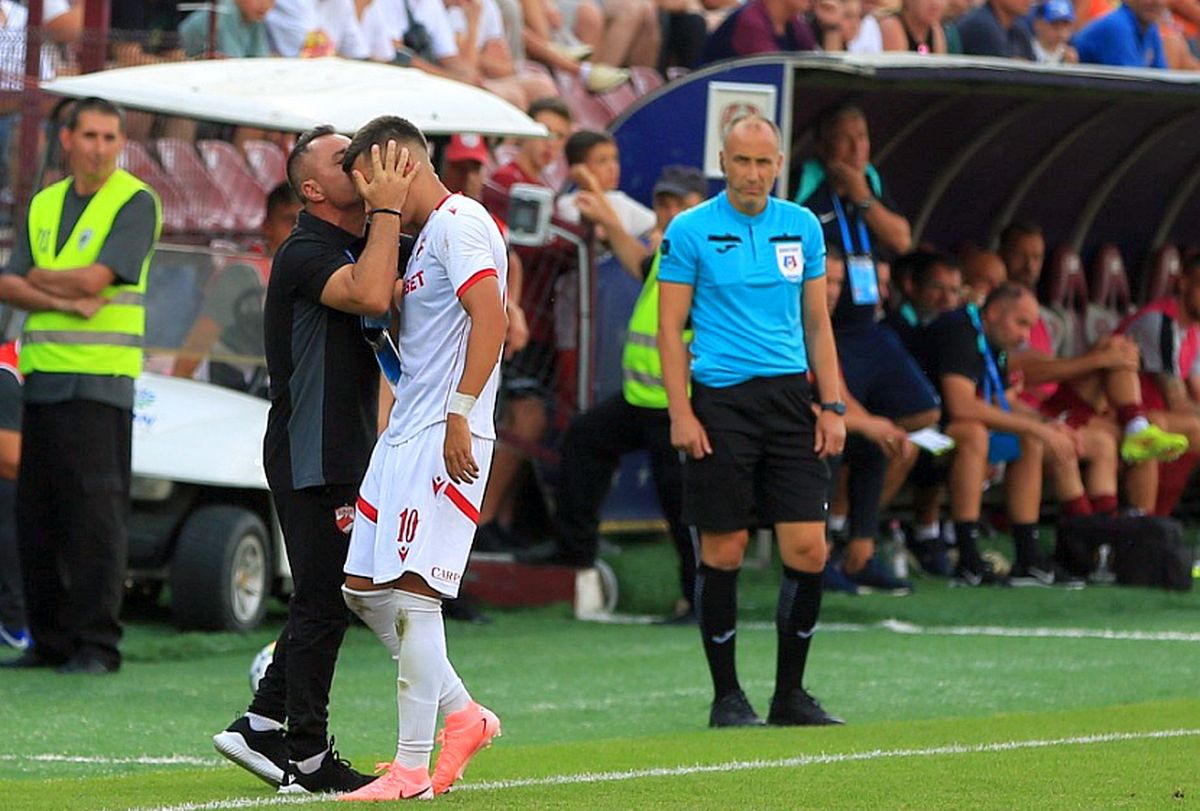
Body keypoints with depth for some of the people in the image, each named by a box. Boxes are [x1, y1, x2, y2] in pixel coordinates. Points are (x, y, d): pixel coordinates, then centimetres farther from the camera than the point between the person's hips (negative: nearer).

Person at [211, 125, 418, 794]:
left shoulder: (357, 247, 15)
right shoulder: (305, 254, -16)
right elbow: (370, 295, -33)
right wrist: (387, 210, -27)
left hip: (344, 456, 10)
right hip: (312, 459, -10)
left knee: (326, 600, 14)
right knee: (325, 600, -6)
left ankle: (262, 726, 20)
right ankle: (307, 757, 0)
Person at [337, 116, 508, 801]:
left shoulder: (459, 223, -10)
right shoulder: (428, 235, 22)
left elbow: (491, 318, -21)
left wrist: (461, 414, -25)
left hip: (446, 438, -10)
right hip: (405, 435, 11)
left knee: (414, 594, -12)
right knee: (365, 588, 9)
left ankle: (413, 769, -9)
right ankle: (462, 715, 19)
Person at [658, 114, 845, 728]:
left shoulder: (802, 227, 10)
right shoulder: (691, 231, -2)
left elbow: (817, 322, 15)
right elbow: (670, 327, -2)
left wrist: (832, 406, 8)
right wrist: (681, 413, -10)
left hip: (790, 399, 4)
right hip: (721, 400, -3)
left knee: (808, 549, -3)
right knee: (724, 551, -1)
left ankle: (790, 694, 10)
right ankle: (726, 696, 10)